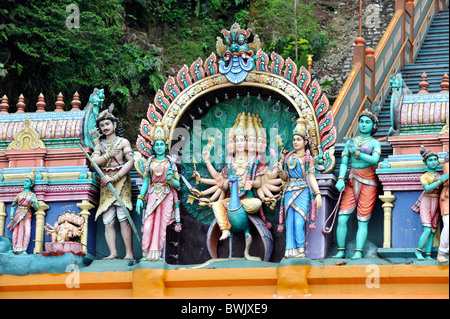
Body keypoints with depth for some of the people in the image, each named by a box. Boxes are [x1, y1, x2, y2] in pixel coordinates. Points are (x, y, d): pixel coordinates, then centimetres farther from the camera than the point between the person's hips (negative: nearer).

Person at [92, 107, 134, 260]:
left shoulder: (123, 142, 7)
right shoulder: (100, 145, 19)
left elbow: (130, 162, -5)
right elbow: (94, 161, 3)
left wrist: (115, 178, -13)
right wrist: (109, 155, -8)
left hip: (121, 180, -4)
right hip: (105, 183, 4)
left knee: (123, 217, -15)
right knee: (108, 220, -8)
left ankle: (129, 253, -18)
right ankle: (113, 253, -13)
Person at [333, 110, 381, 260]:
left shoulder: (375, 143, 6)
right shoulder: (350, 142, 15)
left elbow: (374, 160, -13)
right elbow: (344, 163, 7)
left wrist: (357, 152, -15)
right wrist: (341, 179, -8)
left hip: (368, 184, -3)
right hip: (351, 183, 3)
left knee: (363, 221, -7)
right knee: (342, 219, -7)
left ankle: (358, 252, -7)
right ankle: (341, 250, 0)